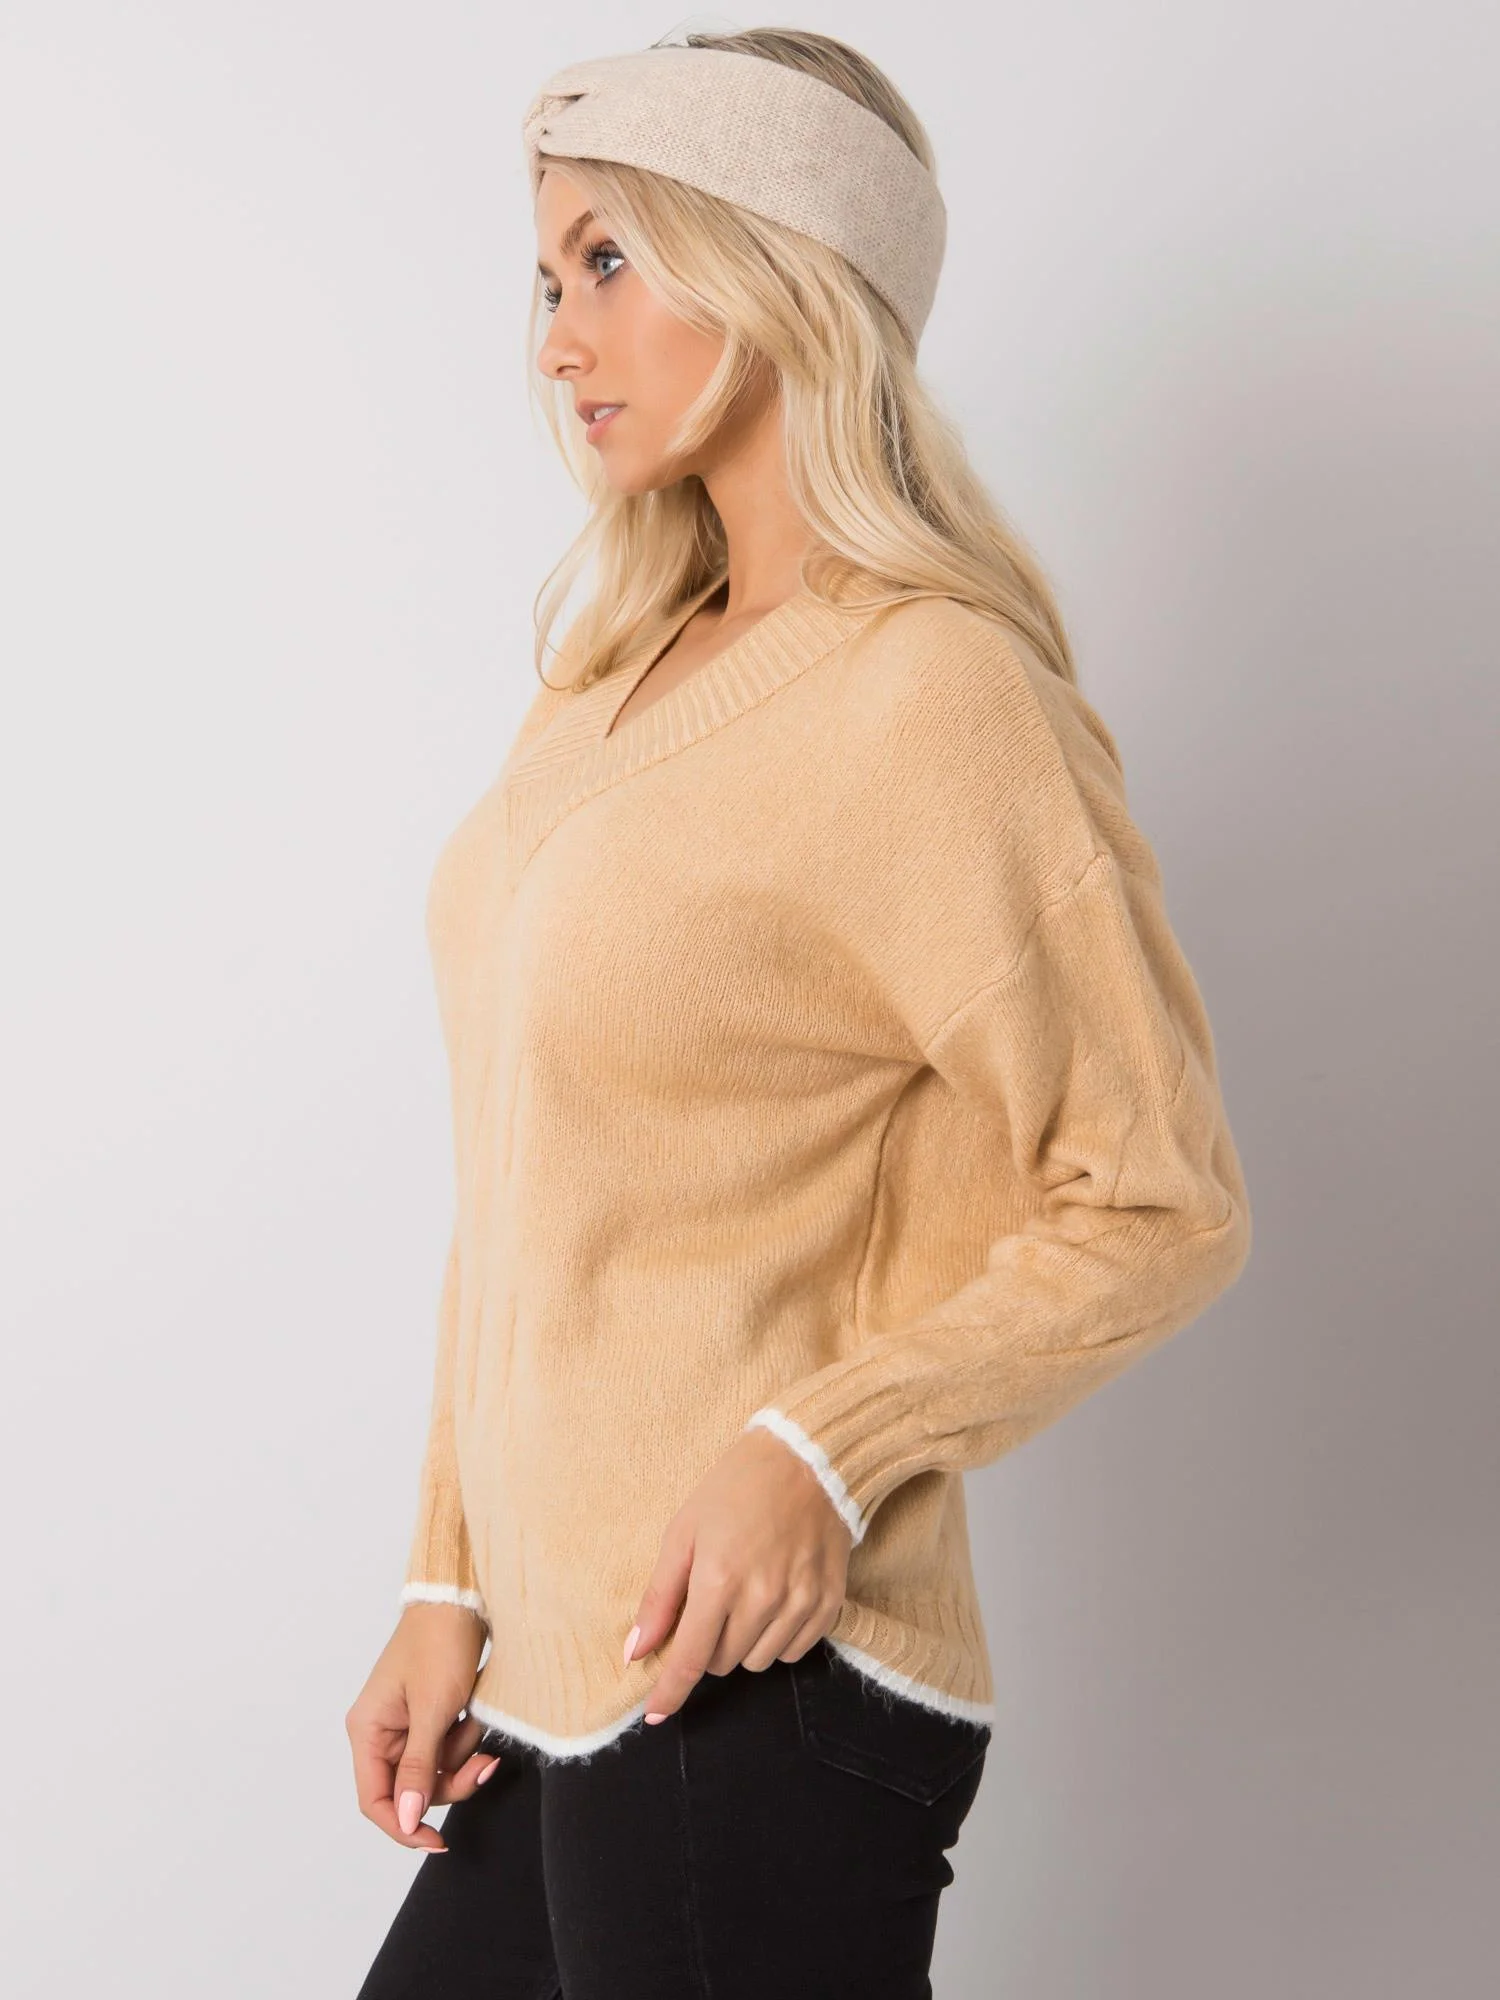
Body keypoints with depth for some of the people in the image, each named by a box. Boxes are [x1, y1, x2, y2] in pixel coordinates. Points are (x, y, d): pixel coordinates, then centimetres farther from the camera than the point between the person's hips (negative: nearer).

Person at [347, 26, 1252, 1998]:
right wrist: (449, 1588, 9)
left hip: (749, 1689, -7)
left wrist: (822, 1447, -20)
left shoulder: (935, 694, -12)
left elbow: (1159, 1207, -11)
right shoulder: (625, 679, 11)